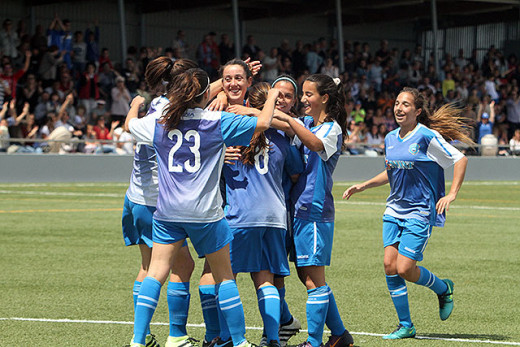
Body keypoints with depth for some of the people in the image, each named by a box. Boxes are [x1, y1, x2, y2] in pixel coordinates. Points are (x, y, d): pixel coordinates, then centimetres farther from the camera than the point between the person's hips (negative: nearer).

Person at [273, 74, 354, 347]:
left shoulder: (332, 129, -8)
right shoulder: (305, 123, 16)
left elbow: (314, 143, -29)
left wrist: (288, 119, -36)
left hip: (316, 211, -8)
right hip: (298, 208, 8)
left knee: (314, 279, -5)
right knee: (306, 276, 12)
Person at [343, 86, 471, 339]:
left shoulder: (427, 137, -12)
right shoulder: (390, 139, 9)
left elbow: (460, 160, -8)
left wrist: (452, 194, -14)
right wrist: (363, 186, 20)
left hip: (420, 212, -7)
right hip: (394, 210, 7)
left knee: (405, 269, -13)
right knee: (389, 265, -4)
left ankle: (443, 288, 18)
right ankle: (405, 325, 7)